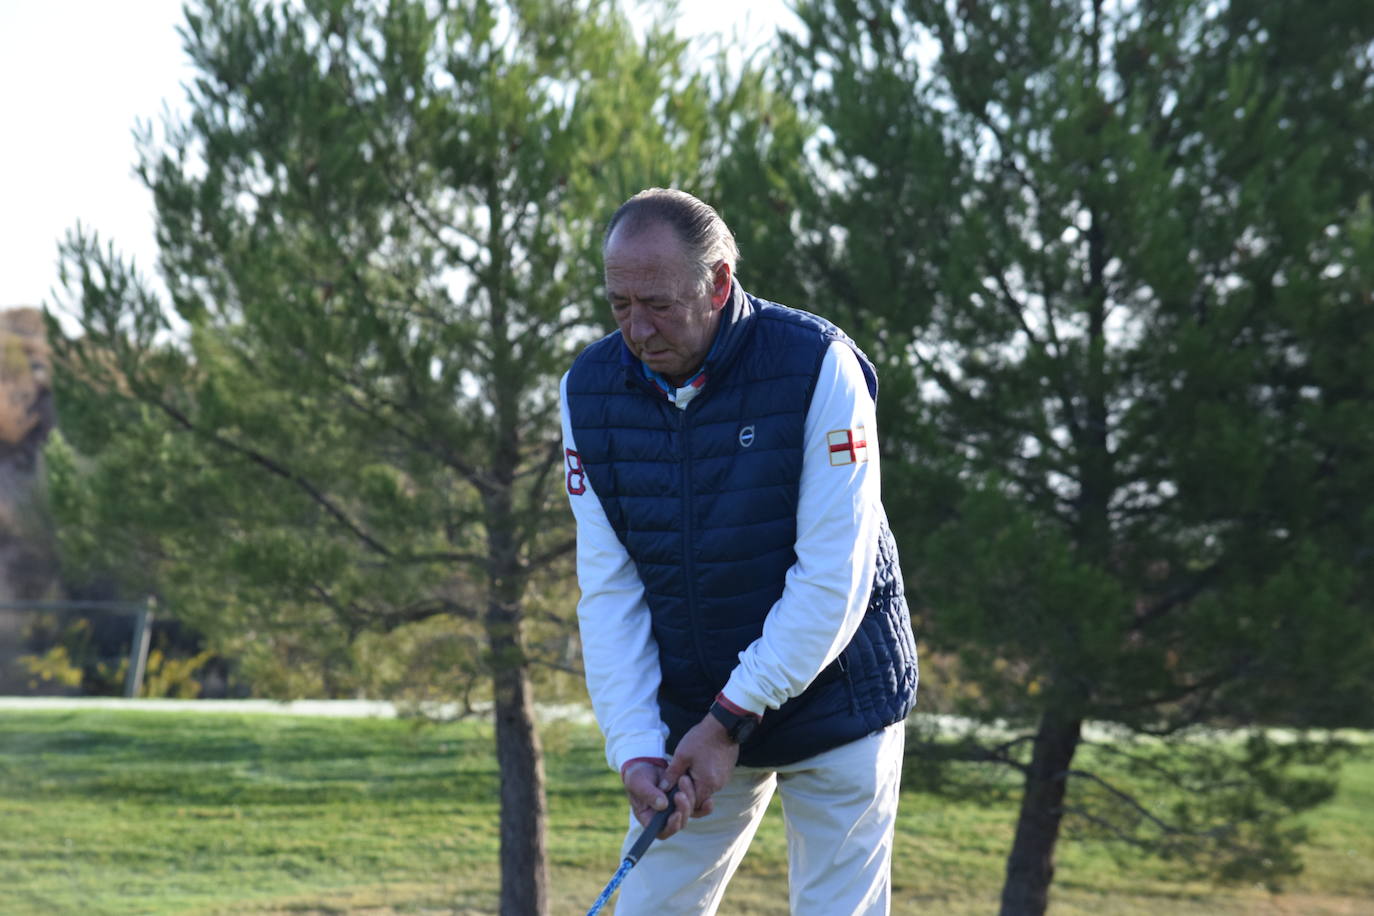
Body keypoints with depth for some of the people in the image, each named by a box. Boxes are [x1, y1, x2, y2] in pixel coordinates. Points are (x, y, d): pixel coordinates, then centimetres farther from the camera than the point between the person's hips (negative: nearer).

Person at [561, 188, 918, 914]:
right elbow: (608, 588, -5)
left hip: (832, 704, -4)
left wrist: (734, 717, -21)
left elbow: (833, 575, -20)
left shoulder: (817, 365, -18)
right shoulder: (589, 390, -4)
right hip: (691, 717, 4)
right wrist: (634, 745, -14)